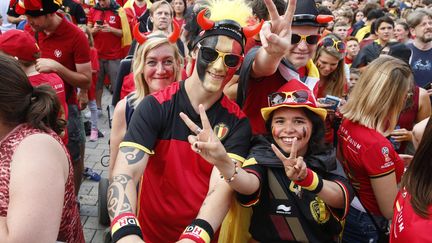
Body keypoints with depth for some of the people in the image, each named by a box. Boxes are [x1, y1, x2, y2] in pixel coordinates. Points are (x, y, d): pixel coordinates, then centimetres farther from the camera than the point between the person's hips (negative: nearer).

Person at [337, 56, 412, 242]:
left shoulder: (346, 121, -10)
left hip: (345, 208, 7)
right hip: (365, 223, -7)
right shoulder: (376, 145, -33)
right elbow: (391, 211, -23)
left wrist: (389, 161, 7)